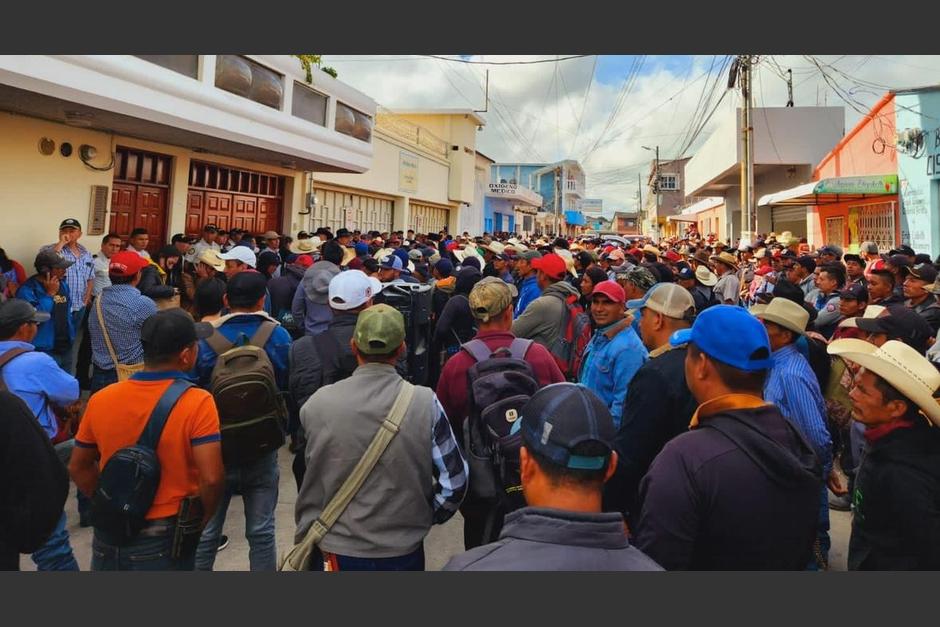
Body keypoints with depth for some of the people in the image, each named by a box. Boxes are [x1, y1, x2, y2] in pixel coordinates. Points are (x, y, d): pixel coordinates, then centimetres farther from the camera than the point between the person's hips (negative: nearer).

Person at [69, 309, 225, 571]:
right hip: (164, 539, -4)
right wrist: (202, 518, -7)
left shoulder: (101, 399, -4)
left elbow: (78, 467, 6)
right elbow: (211, 478, -24)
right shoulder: (197, 403, -20)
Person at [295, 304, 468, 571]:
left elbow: (310, 485, -3)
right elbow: (454, 481, -11)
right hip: (404, 551, 0)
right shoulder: (426, 403, -16)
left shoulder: (318, 404, -15)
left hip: (335, 551, 0)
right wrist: (426, 517, 5)